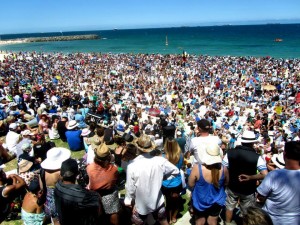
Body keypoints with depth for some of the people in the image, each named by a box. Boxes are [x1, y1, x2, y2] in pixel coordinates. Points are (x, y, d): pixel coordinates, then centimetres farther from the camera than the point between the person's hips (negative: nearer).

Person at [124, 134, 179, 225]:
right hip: (158, 202, 2)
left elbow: (130, 186, -13)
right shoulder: (160, 161, -17)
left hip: (141, 204, -2)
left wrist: (128, 200, 4)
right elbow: (176, 171, -4)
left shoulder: (132, 165, -23)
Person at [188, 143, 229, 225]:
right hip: (217, 201, 2)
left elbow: (191, 184, -16)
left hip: (200, 201, -2)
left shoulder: (197, 168, -31)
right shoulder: (223, 169, -22)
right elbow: (226, 183, -2)